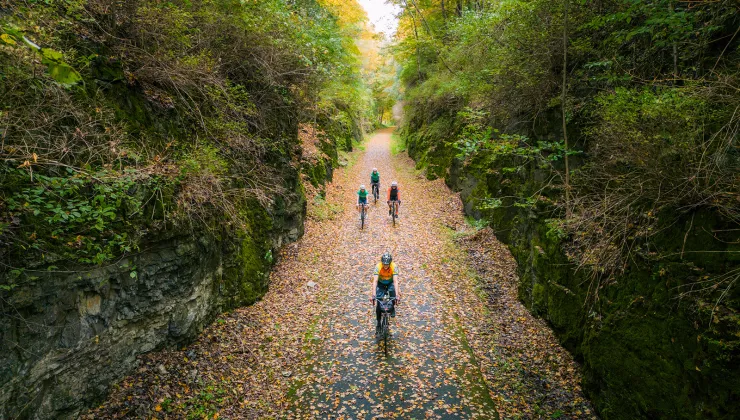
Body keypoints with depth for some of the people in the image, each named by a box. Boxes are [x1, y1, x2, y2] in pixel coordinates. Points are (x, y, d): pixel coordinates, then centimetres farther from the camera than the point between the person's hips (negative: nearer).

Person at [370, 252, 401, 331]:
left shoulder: (394, 267, -32)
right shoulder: (378, 267, -32)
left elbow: (395, 281, -38)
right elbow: (375, 281, -38)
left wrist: (397, 295, -47)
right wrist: (373, 295, -48)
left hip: (390, 282, 1)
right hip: (381, 283, 0)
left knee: (392, 290, -30)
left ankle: (392, 308, -1)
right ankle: (378, 322, 7)